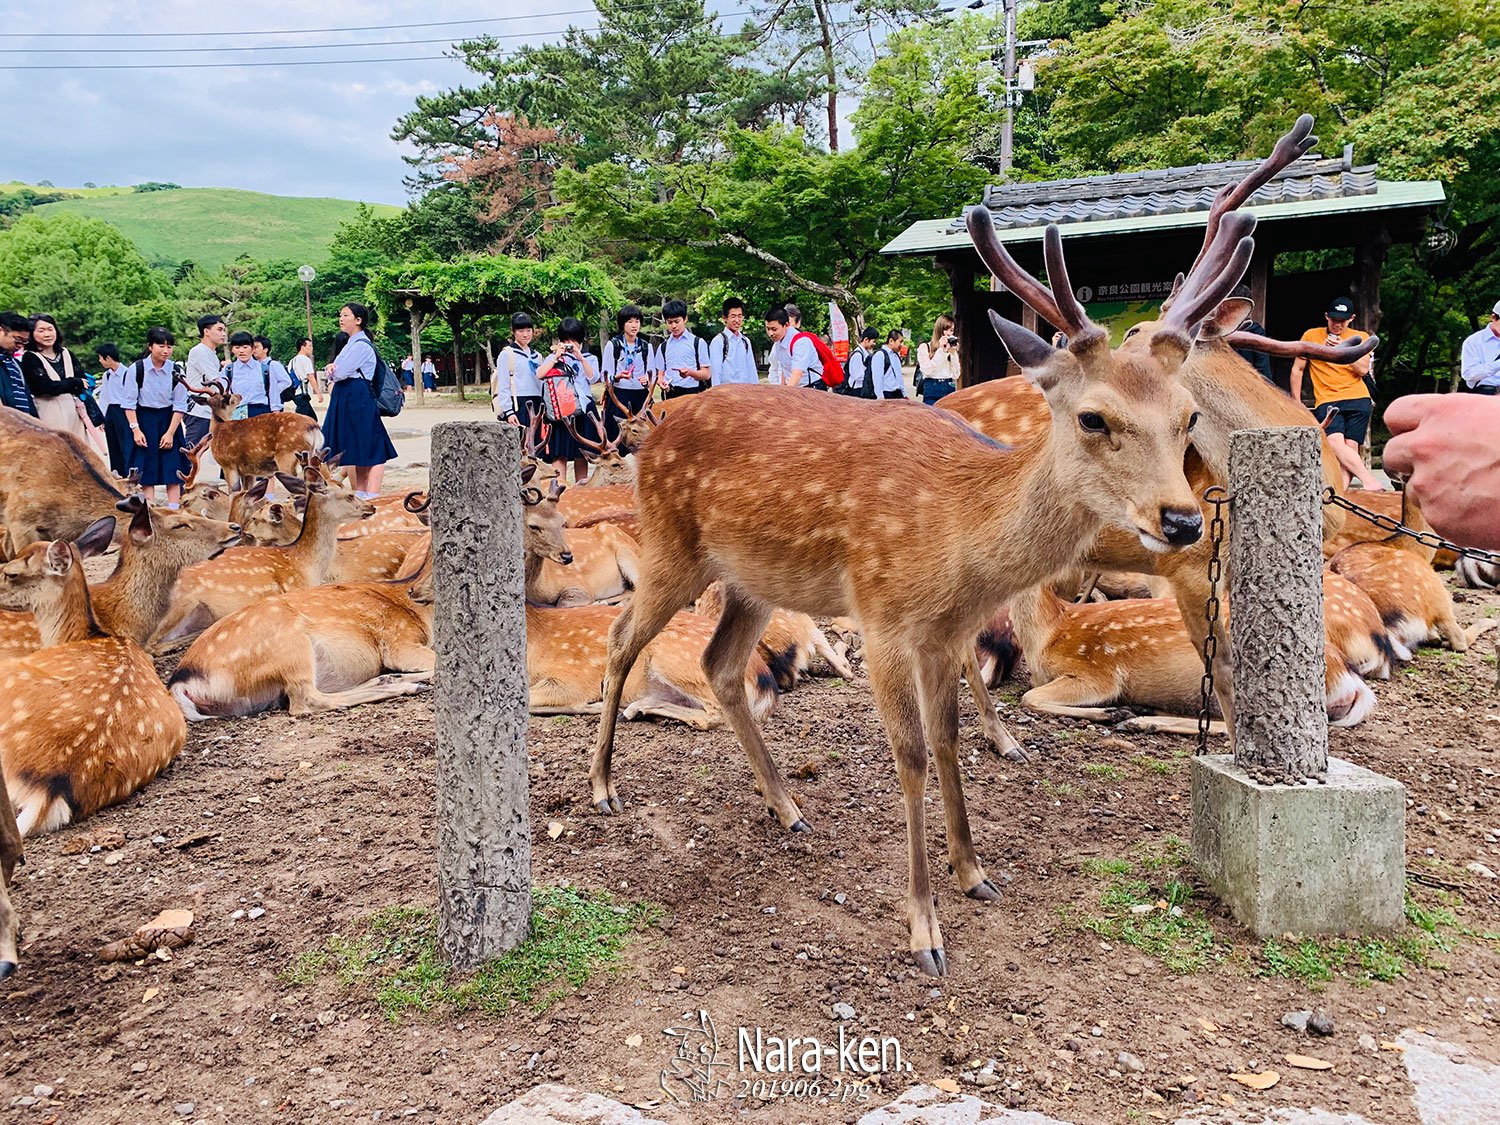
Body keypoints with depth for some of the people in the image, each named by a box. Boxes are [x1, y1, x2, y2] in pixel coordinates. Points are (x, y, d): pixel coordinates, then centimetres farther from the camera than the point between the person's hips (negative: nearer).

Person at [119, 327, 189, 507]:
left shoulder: (176, 371, -6)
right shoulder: (136, 369, -10)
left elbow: (180, 405, -3)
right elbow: (128, 402, -5)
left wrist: (170, 432, -8)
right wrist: (135, 429, -11)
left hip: (168, 419, 1)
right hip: (143, 420, -1)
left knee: (173, 466, -2)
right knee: (146, 468, -1)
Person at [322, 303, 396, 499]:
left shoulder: (361, 345, -13)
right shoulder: (351, 343, 18)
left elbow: (341, 372, -18)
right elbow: (335, 372, 19)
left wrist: (333, 371, 5)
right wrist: (332, 368, -4)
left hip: (358, 400, -10)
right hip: (346, 401, 10)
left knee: (369, 450, -9)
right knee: (356, 451, 11)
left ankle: (372, 496, -11)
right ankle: (360, 494, 15)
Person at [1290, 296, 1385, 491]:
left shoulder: (1360, 338, 14)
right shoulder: (1311, 336, 11)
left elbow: (1363, 369, 2)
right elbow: (1297, 369, 14)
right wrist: (1296, 402, 11)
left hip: (1358, 400, 1)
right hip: (1327, 401, -1)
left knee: (1350, 446, -14)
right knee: (1335, 442, -25)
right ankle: (1370, 481, -28)